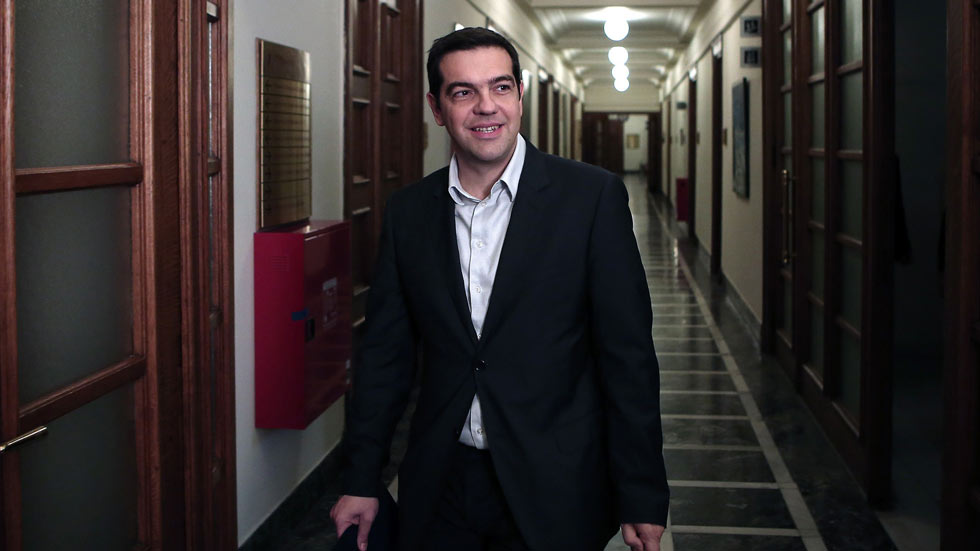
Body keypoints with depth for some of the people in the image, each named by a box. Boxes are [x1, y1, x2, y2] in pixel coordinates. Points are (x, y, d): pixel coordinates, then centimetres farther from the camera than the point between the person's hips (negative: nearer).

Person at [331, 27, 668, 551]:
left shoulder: (592, 197, -8)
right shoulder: (408, 211, 3)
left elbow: (628, 355, -8)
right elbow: (385, 352, 8)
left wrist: (641, 500, -10)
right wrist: (361, 481, 7)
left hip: (554, 492, -3)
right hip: (440, 490, 3)